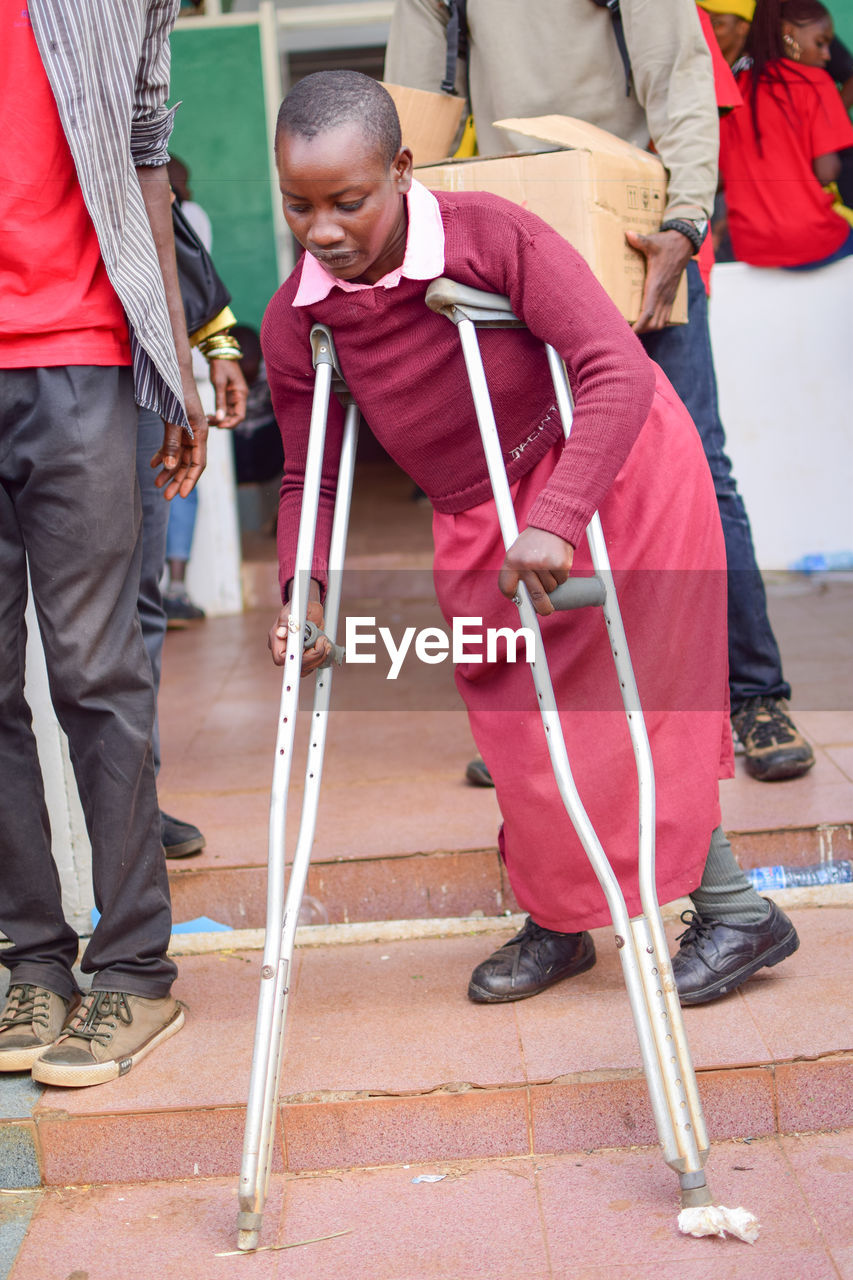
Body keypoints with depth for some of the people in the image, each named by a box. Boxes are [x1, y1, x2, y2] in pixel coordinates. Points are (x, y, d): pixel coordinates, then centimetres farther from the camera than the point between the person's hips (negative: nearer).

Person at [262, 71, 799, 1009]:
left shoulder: (490, 235, -25)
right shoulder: (293, 324, -12)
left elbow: (618, 373, -31)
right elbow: (310, 479, -1)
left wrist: (553, 519, -42)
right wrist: (305, 591, -18)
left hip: (614, 468, -5)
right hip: (477, 521, 5)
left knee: (625, 696, -3)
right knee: (516, 720, 9)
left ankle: (736, 913, 13)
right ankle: (555, 924, 30)